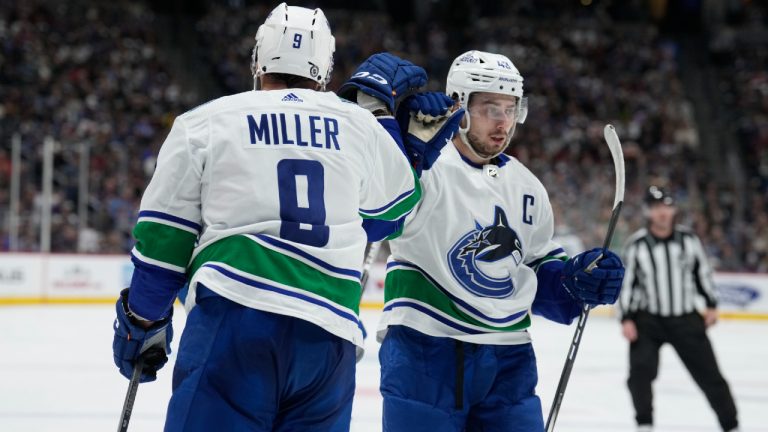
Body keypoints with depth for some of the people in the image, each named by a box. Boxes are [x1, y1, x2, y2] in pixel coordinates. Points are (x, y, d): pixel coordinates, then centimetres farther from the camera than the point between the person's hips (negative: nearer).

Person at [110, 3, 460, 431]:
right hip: (330, 335, 3)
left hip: (234, 315, -3)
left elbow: (163, 237, 9)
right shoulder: (360, 126, 16)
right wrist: (382, 105, 40)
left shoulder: (205, 122, 11)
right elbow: (399, 200, 34)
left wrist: (143, 324, 19)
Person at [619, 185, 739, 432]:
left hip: (686, 319, 2)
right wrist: (626, 319, -10)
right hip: (648, 319, -2)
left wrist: (711, 305, 9)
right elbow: (625, 282, -4)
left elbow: (703, 271, 11)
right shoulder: (637, 245, -7)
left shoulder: (688, 239, -1)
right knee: (640, 372, -19)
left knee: (709, 373, 4)